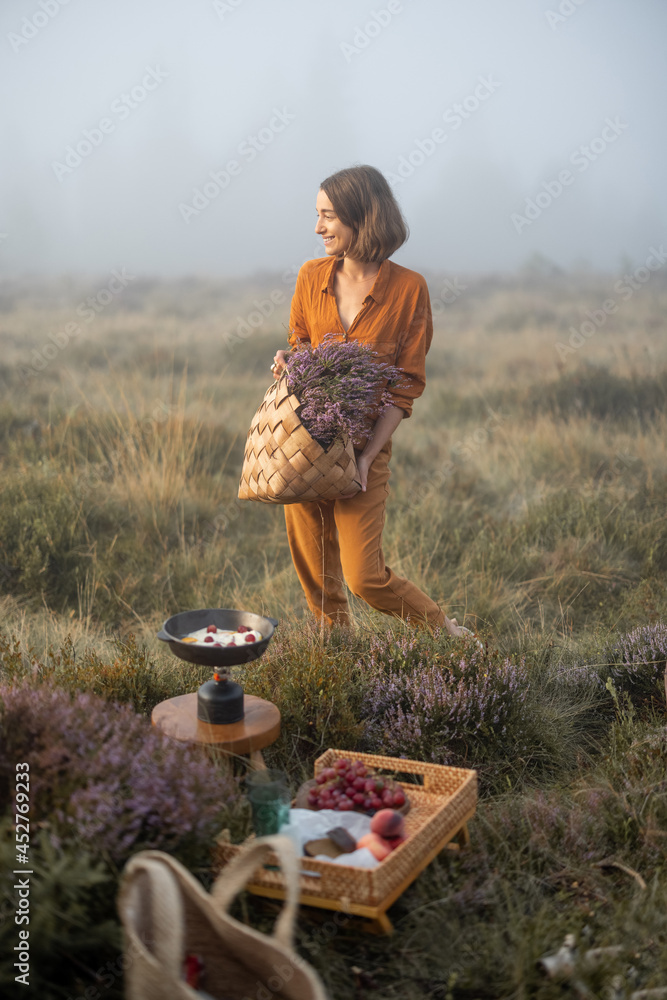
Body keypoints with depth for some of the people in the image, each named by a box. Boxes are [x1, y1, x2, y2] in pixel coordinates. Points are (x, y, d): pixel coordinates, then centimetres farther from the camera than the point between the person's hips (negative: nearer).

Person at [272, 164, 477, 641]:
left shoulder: (408, 288, -8)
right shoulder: (311, 276, 3)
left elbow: (407, 385, -7)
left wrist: (367, 455, -15)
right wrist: (287, 362, -7)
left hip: (365, 446, -4)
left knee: (365, 577, -7)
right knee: (317, 578, 9)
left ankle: (450, 631, 18)